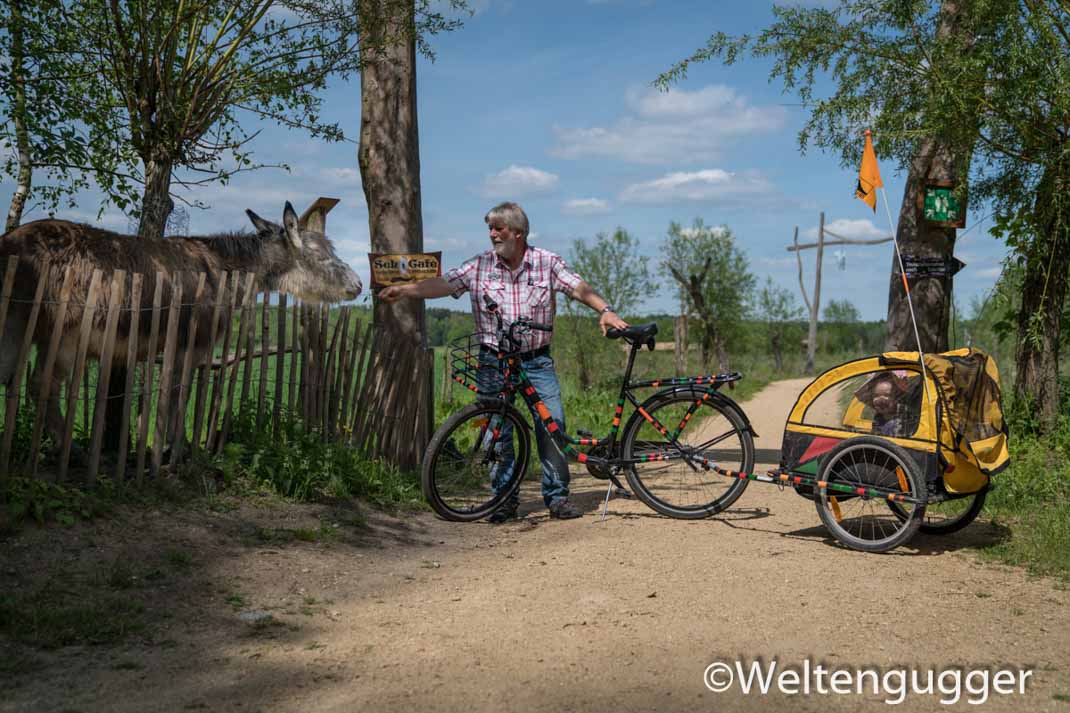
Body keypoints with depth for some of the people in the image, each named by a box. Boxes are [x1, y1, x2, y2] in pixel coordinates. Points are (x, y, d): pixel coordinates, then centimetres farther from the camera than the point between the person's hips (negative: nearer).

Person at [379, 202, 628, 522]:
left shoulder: (547, 262, 0)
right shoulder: (479, 266, -1)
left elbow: (579, 288, -1)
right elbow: (443, 283, -9)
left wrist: (605, 310, -16)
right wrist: (404, 290, -23)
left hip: (537, 360, 0)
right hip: (495, 362, 1)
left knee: (552, 424, -7)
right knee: (497, 432, 3)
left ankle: (557, 496, 6)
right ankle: (505, 500, 15)